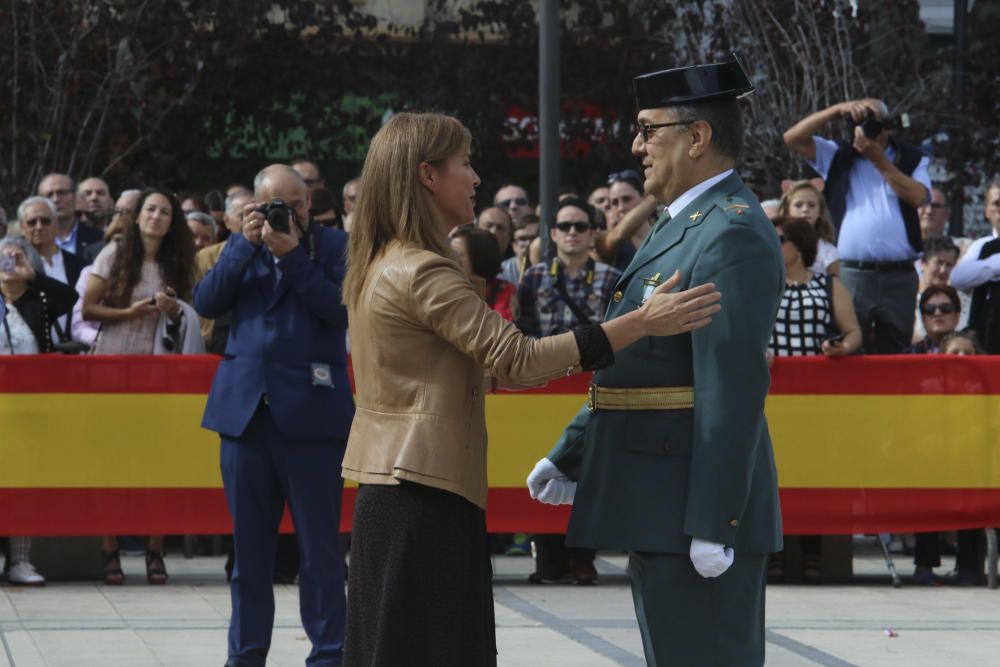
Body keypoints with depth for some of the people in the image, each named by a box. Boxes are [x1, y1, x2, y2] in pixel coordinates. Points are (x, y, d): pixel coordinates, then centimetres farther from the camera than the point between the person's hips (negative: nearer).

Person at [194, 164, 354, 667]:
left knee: (319, 545, -1)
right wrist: (247, 243, -6)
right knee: (248, 544, 9)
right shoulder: (243, 245, 14)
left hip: (310, 413, -4)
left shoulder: (334, 245, 3)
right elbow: (206, 303, 1)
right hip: (245, 411, 4)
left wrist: (292, 254, -14)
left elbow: (341, 309, -11)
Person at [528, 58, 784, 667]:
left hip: (699, 503, -11)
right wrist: (572, 456, 25)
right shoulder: (683, 227, 17)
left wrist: (714, 525, -25)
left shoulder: (733, 235, -17)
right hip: (661, 505, 11)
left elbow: (734, 387, -23)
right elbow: (631, 365, 24)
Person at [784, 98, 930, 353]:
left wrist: (878, 159, -9)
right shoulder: (838, 157, 11)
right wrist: (838, 109, -7)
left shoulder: (911, 159, 9)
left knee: (894, 355, 6)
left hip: (900, 276, 1)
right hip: (853, 275, -1)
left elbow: (918, 197, -9)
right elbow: (793, 138, 1)